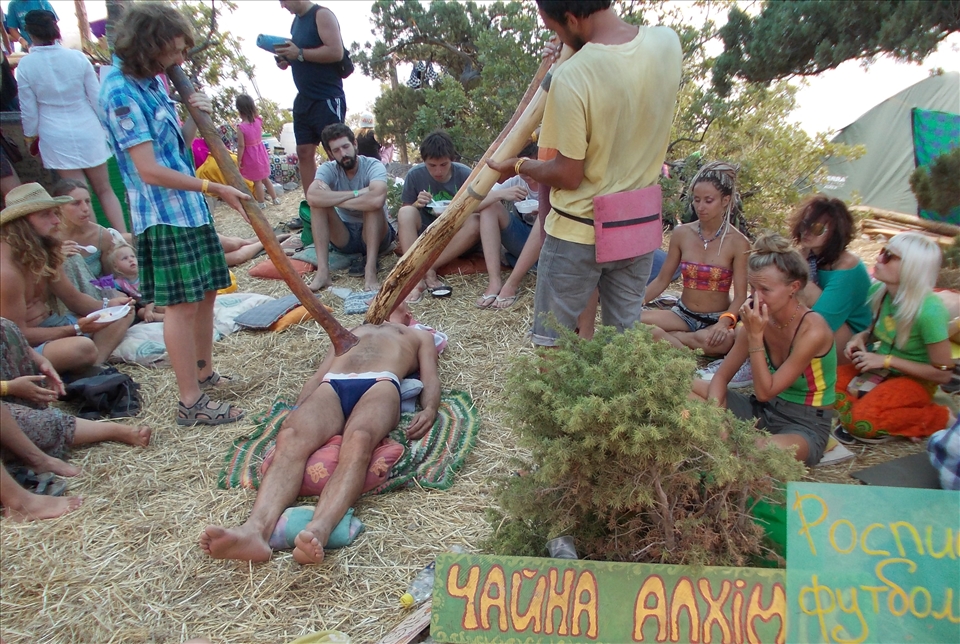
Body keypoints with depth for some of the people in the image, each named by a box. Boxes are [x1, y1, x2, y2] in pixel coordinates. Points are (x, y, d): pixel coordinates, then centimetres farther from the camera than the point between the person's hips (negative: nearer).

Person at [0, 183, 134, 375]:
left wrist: (107, 306, -8)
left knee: (124, 313, 7)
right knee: (82, 347, -39)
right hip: (26, 348, -10)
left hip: (50, 325, 10)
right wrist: (76, 329, -23)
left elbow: (73, 298, 11)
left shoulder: (44, 252, 4)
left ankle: (94, 367, -17)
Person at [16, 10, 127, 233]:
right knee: (104, 190, 11)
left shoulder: (25, 65, -7)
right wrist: (105, 126, 14)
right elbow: (97, 98, -2)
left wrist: (30, 135, 16)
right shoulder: (78, 57, -6)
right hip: (88, 132, 1)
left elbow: (29, 110, -1)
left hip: (57, 138, -1)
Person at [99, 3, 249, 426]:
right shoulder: (121, 92, -15)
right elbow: (149, 170, -21)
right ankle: (191, 403, 2)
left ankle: (204, 373, 30)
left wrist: (195, 118, 1)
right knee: (182, 305, -6)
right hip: (163, 216, -9)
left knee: (205, 293, 14)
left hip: (190, 207, 9)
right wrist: (214, 188, -18)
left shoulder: (152, 82, 12)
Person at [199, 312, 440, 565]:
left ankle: (317, 532, -59)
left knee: (358, 440, -38)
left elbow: (430, 380, 20)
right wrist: (296, 410, 7)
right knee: (291, 436, -32)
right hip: (331, 387, 3)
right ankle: (256, 529, -51)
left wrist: (429, 409, -6)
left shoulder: (420, 335, 38)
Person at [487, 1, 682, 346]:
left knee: (551, 341, 13)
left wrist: (517, 166, -1)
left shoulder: (572, 77, -24)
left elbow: (568, 176, -18)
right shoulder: (668, 42, -5)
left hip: (578, 232, -6)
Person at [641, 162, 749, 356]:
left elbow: (740, 296, -11)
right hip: (683, 315, 1)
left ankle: (662, 336, -15)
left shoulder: (737, 243, -9)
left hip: (717, 319, -1)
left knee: (723, 340, -38)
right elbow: (661, 280, 5)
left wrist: (725, 322, -31)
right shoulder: (681, 234, -1)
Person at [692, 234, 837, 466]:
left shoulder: (813, 331, -23)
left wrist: (755, 336, -27)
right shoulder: (759, 319, -7)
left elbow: (764, 392, -22)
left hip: (805, 425, -6)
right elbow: (722, 377, -3)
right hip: (764, 411, 6)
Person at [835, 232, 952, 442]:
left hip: (915, 380, -6)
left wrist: (886, 360, -22)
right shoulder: (879, 290, -7)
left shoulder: (929, 310, -26)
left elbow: (943, 374, -19)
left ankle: (935, 418, -3)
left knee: (860, 422, -27)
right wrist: (861, 337, -8)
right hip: (880, 370, 6)